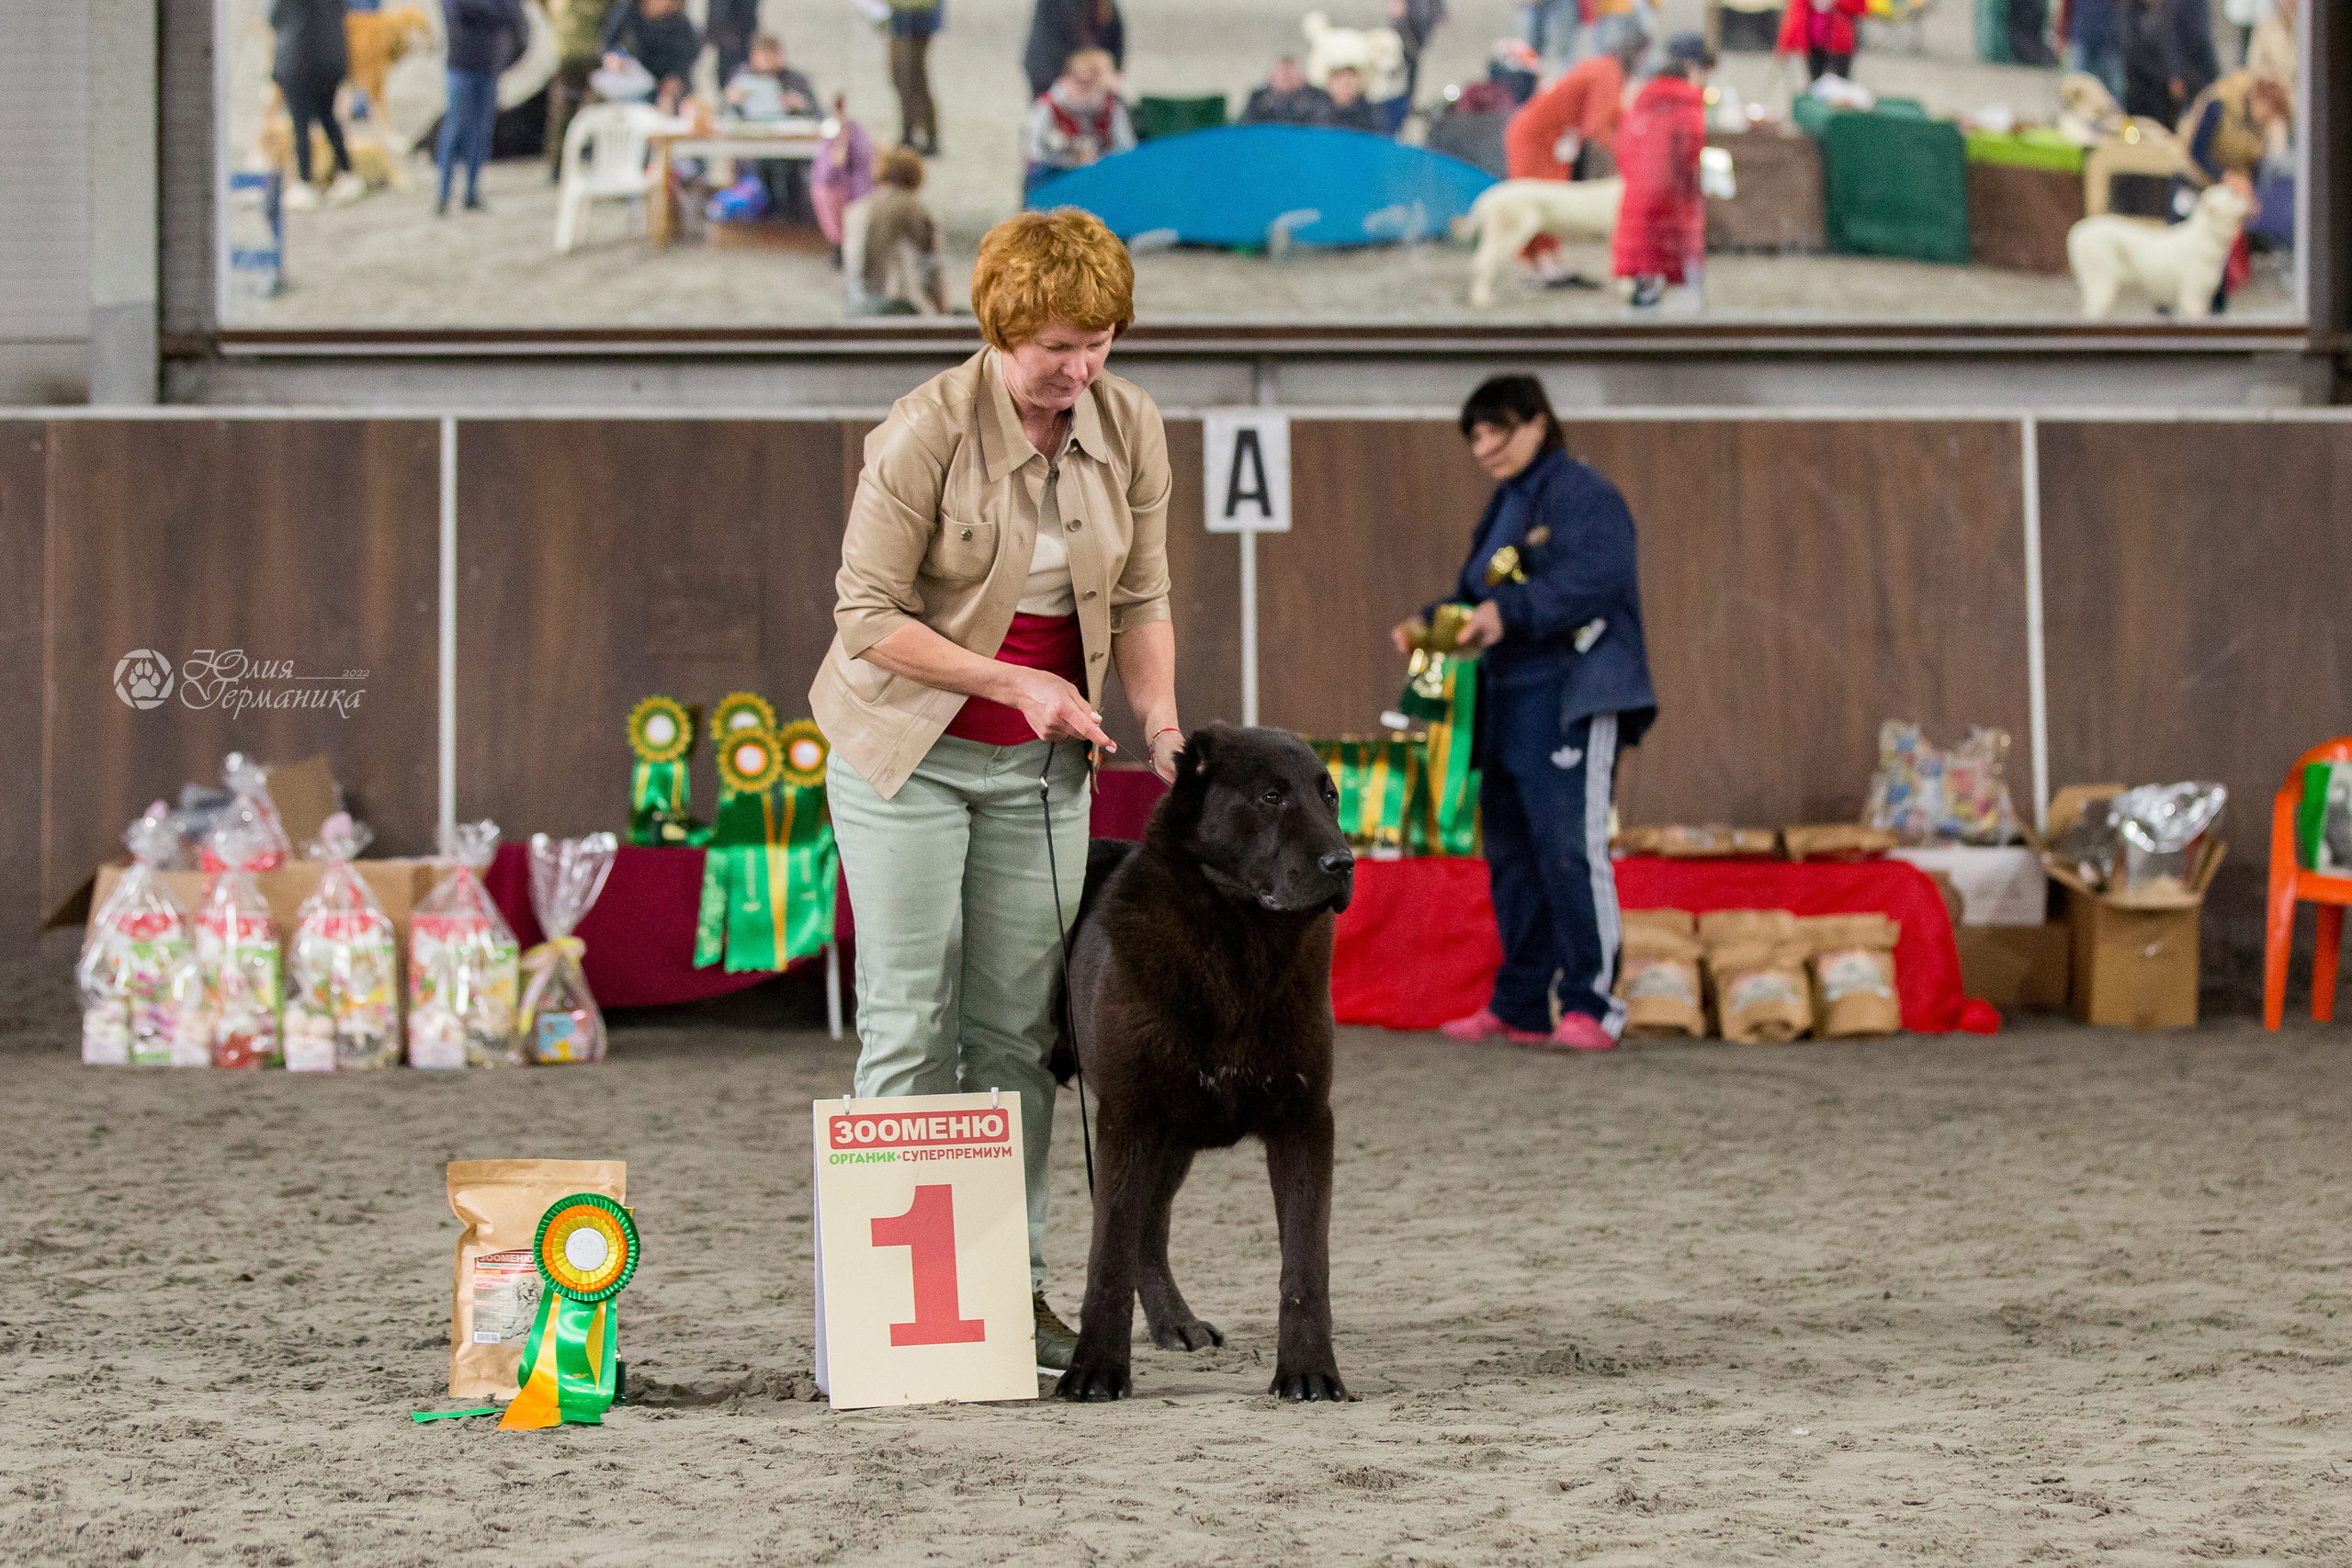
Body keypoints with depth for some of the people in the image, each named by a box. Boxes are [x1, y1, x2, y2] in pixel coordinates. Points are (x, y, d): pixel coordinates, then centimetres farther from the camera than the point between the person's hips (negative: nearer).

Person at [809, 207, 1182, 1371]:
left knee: (1018, 1023, 4)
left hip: (1040, 762, 4)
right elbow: (868, 615, -17)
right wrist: (1016, 682, -21)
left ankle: (1012, 1284, 9)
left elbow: (1141, 600, 4)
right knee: (910, 1022, -5)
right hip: (906, 748, -4)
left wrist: (1160, 723, -11)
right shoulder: (927, 430, -19)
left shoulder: (1131, 426, -3)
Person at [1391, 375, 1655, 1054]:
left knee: (1568, 846, -15)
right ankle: (1519, 1008, 18)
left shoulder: (1582, 496, -9)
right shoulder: (1504, 507, 21)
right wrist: (1430, 623, 4)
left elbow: (1595, 578, -23)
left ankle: (1591, 1005, -13)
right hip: (1508, 701, 10)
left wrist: (1509, 612, -31)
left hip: (1573, 701, -10)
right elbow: (1479, 592, 23)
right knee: (1510, 849, 11)